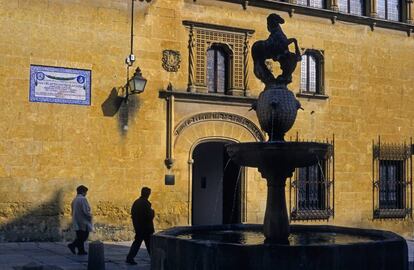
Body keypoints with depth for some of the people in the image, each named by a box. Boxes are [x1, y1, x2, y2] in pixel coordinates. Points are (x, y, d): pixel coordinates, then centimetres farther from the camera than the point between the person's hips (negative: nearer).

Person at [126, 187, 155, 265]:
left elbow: (132, 214, 11)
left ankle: (130, 257, 5)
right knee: (149, 243, 6)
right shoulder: (145, 203, -19)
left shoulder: (136, 202, 5)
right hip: (146, 227, -7)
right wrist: (152, 211, -3)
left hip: (137, 227, 7)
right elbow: (150, 216, -22)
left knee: (137, 241, 12)